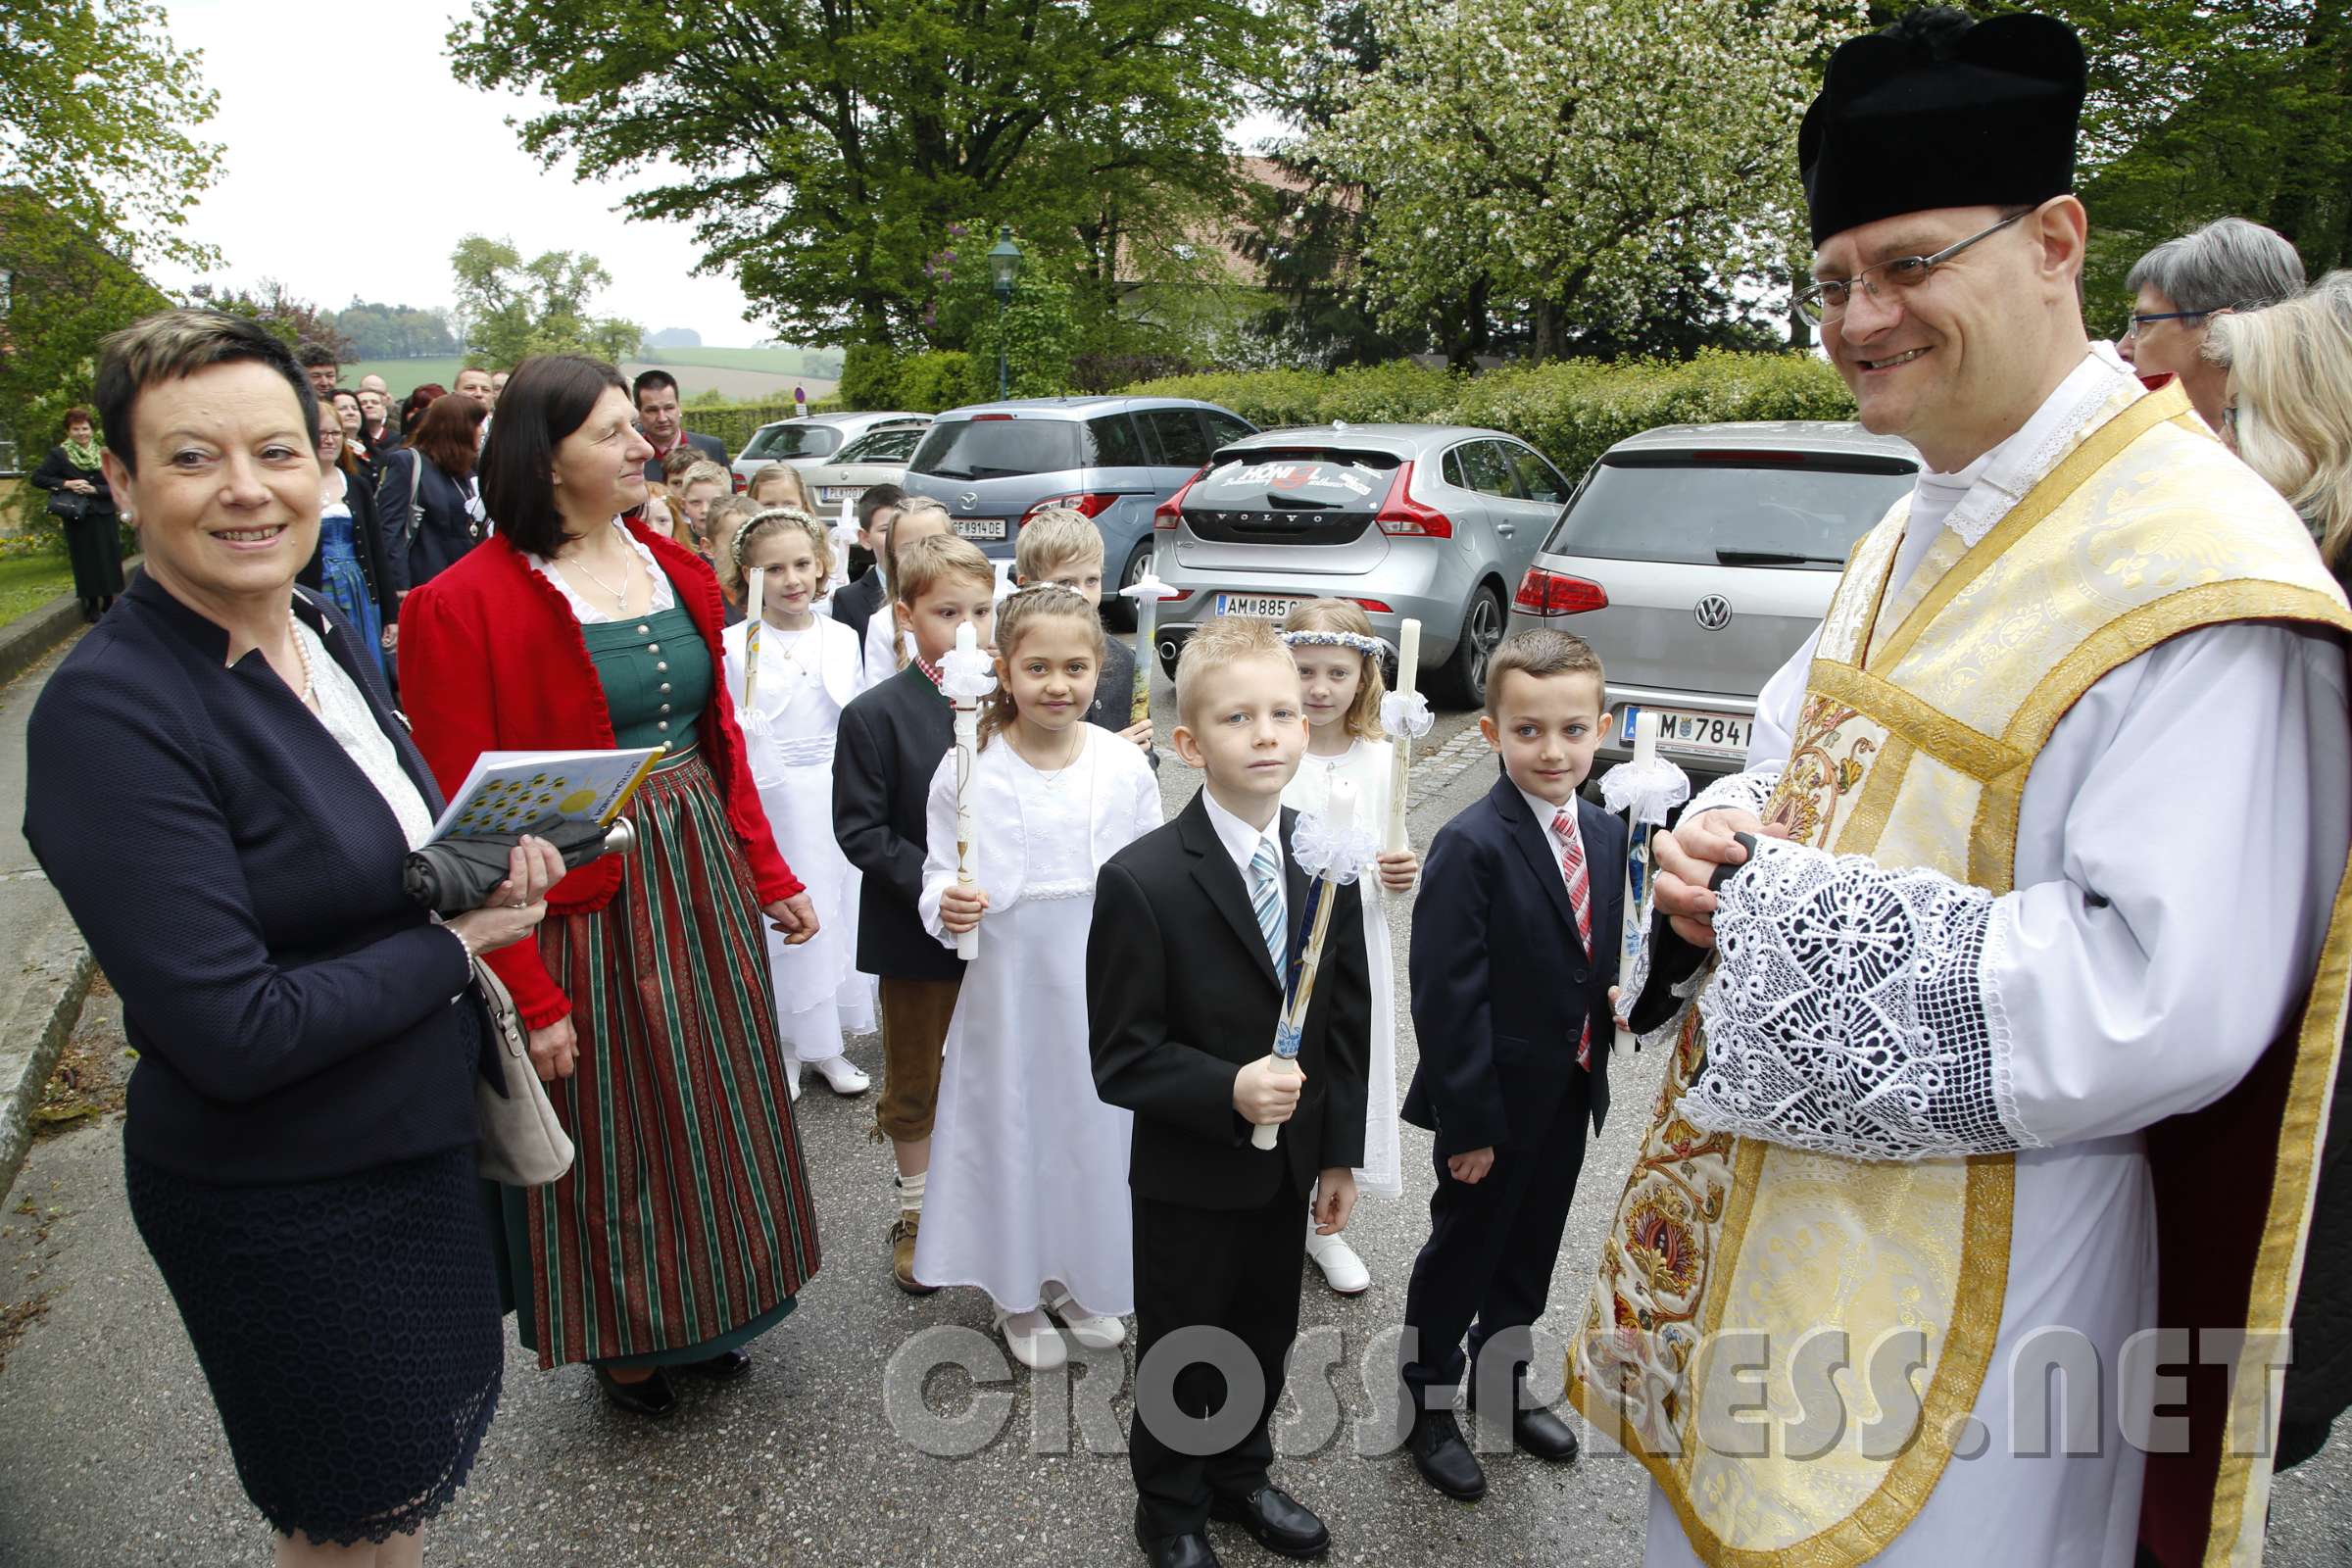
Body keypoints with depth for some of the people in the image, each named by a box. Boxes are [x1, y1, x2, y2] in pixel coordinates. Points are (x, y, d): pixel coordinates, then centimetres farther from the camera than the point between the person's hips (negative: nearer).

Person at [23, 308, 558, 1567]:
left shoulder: (326, 636, 0)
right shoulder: (108, 711, -24)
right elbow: (235, 1034, -27)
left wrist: (490, 863, -7)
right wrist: (458, 941, -17)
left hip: (418, 1142, 7)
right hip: (284, 1207, -7)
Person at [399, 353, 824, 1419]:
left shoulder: (676, 572, 5)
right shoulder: (466, 606, -16)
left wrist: (767, 874, 7)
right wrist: (528, 995, -17)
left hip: (704, 878, 6)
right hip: (585, 904, -6)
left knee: (718, 1107, 19)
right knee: (612, 1136, 12)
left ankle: (712, 1308, 44)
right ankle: (624, 1340, 39)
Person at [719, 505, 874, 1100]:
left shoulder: (842, 639, 4)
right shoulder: (734, 645, -7)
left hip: (834, 794, 4)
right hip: (767, 799, -4)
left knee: (836, 912, 11)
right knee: (780, 920, 3)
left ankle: (826, 1045, 28)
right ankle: (782, 1047, 22)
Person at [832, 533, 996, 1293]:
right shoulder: (875, 714, -12)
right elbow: (860, 829, -13)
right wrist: (931, 887, -23)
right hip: (915, 929, -2)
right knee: (913, 1082, 15)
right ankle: (915, 1211, 35)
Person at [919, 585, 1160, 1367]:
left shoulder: (1125, 766, -5)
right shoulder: (968, 767, -11)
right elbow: (941, 871, -2)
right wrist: (946, 904, -24)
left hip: (1101, 985, 2)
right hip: (1007, 982, -2)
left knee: (1095, 1120, 14)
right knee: (1011, 1120, 10)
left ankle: (1080, 1279, 39)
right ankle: (1016, 1294, 33)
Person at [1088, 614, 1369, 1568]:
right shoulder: (1142, 881, -22)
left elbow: (1349, 1022, 2)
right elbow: (1121, 1056, -18)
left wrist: (1341, 1152, 3)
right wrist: (1226, 1092, -31)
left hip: (1290, 1165, 5)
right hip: (1189, 1176, -4)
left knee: (1266, 1340, 24)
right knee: (1181, 1355, 17)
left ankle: (1240, 1476, 51)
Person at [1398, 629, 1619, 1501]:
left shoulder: (1606, 835, 0)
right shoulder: (1471, 847, -23)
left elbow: (1602, 961, 10)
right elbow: (1448, 997, -23)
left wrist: (1597, 1068, 5)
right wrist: (1469, 1122, -22)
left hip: (1568, 1095, 7)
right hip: (1496, 1100, -7)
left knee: (1531, 1250, 23)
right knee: (1463, 1251, 12)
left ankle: (1502, 1383, 46)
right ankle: (1428, 1406, 34)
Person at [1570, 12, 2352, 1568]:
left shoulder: (2196, 567, -20)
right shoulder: (1913, 534, 8)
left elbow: (2168, 1002, -27)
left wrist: (1788, 914, -22)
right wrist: (1730, 833, -5)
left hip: (1962, 1290, -8)